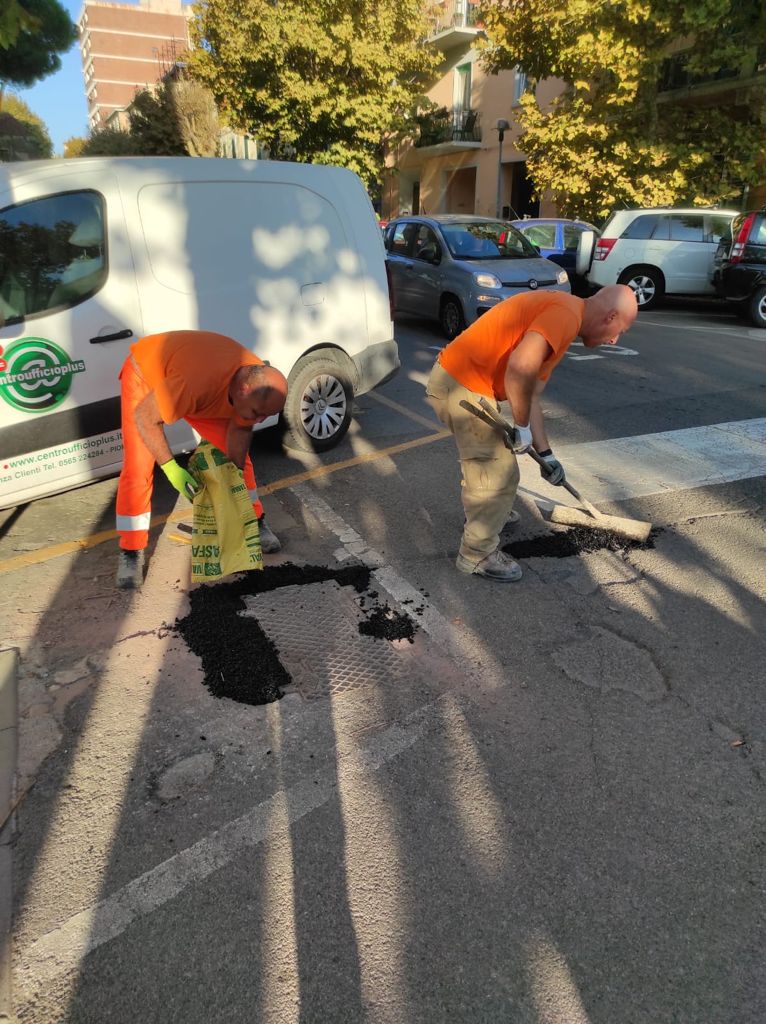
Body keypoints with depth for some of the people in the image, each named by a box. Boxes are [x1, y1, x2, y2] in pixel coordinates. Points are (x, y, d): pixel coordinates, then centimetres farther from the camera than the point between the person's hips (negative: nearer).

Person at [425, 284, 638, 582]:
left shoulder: (560, 318, 18)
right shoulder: (566, 313, -14)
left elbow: (530, 395, 19)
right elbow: (521, 365, -33)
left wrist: (545, 453, 18)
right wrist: (522, 426, -20)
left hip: (458, 379, 10)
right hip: (461, 386, -10)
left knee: (487, 457, 29)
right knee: (498, 472, -1)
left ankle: (483, 512, 51)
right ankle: (477, 554, 14)